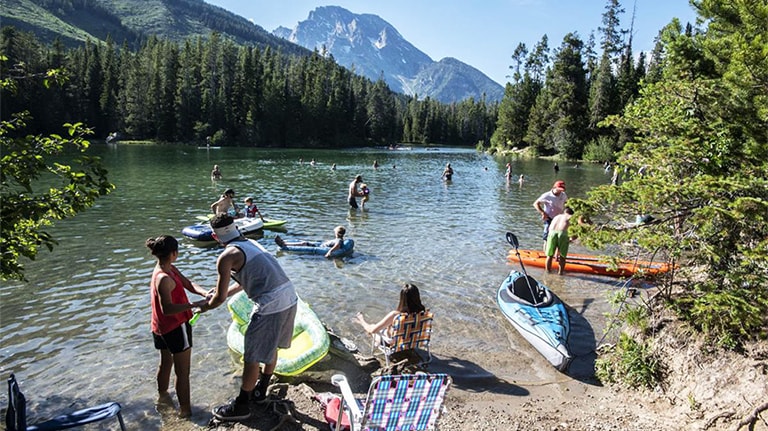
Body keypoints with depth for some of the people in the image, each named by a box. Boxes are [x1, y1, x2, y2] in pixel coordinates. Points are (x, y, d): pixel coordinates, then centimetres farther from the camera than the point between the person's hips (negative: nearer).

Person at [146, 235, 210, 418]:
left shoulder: (170, 269, 0)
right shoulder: (164, 278, -28)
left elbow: (188, 284, -3)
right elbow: (167, 309, -35)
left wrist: (205, 293, -21)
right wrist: (194, 305, -41)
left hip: (162, 328, 10)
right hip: (176, 327, -10)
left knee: (166, 362, 29)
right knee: (183, 371, 4)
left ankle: (162, 395, 48)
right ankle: (185, 409, 15)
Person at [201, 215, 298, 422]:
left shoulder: (227, 256, -7)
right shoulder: (251, 243, 17)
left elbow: (220, 298, -2)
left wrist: (205, 306, 17)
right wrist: (224, 292, 35)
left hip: (270, 305, -8)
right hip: (289, 297, 9)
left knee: (252, 357, 8)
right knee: (270, 347, 25)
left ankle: (241, 405, 23)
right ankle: (260, 390, 43)